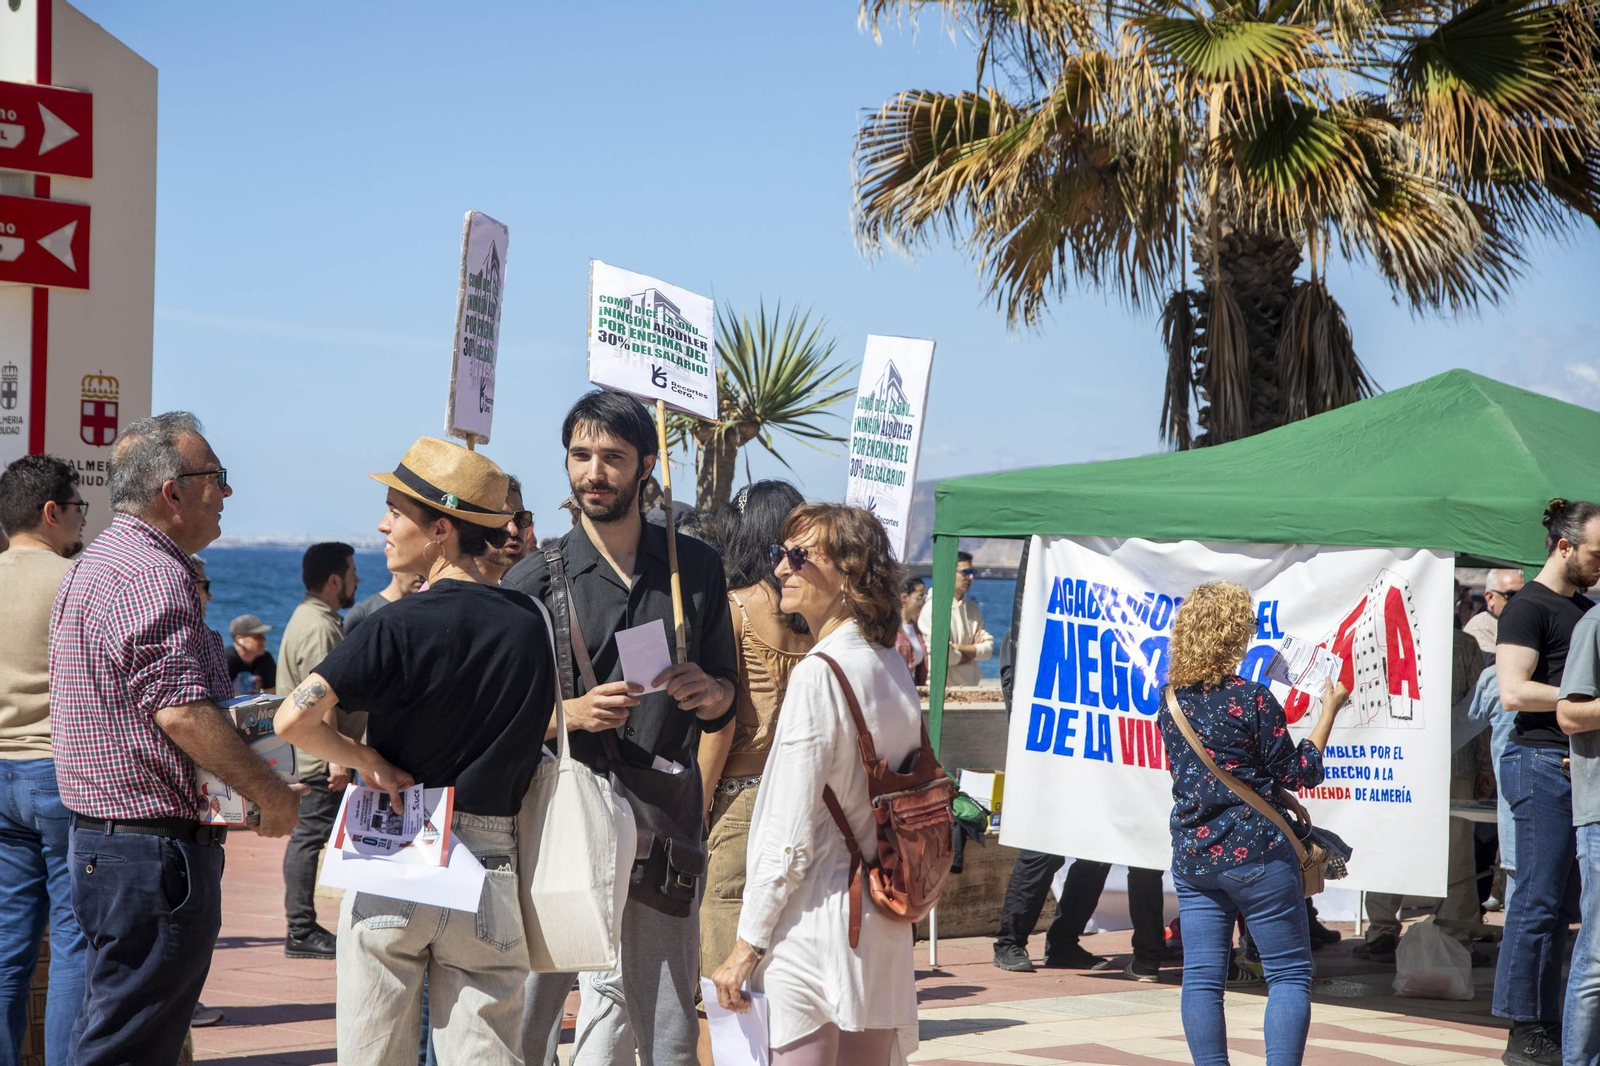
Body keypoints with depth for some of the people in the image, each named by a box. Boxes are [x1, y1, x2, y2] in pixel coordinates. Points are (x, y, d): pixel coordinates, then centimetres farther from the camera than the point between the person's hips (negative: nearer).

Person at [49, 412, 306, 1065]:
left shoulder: (103, 560, 18)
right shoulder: (153, 575, -17)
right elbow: (181, 711, -25)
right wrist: (273, 796, -16)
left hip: (101, 835, 11)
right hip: (156, 850, -11)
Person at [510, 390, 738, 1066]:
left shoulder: (695, 567, 12)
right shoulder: (534, 580, 5)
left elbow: (726, 704, 17)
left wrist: (707, 693, -5)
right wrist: (573, 713, -12)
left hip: (663, 816, 2)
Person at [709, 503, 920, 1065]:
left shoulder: (818, 675, -15)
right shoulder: (894, 666, 9)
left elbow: (790, 836, -16)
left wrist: (747, 946, -10)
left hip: (814, 920, -8)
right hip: (882, 926, 8)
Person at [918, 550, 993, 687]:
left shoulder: (973, 609, 15)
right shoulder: (932, 608, -7)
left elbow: (988, 649, 7)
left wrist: (958, 647, -10)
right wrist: (973, 651, 1)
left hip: (973, 686, 6)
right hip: (943, 687, -6)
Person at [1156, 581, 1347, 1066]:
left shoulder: (1171, 700, 5)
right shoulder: (1252, 698, -14)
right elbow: (1299, 773, -6)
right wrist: (1329, 711, 3)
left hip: (1192, 857, 5)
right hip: (1255, 854, -5)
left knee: (1201, 976, 6)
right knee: (1290, 973, 4)